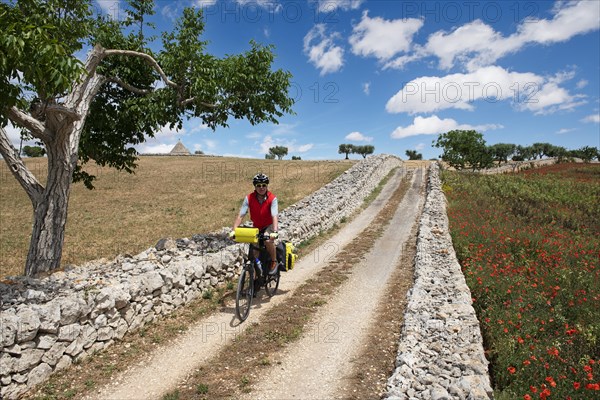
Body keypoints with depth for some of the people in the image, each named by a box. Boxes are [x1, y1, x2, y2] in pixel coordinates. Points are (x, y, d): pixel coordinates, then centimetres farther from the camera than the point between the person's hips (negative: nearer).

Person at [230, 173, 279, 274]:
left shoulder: (272, 198, -23)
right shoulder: (249, 198, -18)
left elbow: (274, 217, -33)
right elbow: (240, 216, -22)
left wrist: (274, 232, -48)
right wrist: (234, 230, -34)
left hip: (269, 226, -3)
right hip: (256, 227, 3)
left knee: (268, 240, -31)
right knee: (255, 252, 0)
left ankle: (274, 261, -5)